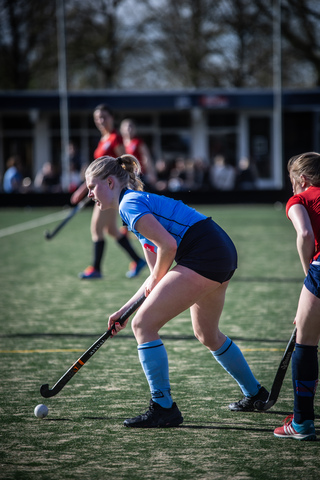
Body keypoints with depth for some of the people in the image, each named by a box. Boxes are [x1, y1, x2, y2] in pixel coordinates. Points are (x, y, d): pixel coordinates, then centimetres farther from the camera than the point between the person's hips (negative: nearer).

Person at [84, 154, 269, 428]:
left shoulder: (130, 203, -7)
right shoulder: (141, 203, 23)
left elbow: (168, 245, -18)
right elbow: (159, 274, 22)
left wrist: (155, 281, -2)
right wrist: (124, 310, 19)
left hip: (204, 256, -11)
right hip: (224, 254, 11)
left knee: (143, 325, -7)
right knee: (207, 334, 29)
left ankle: (163, 408, -4)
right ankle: (254, 393, 44)